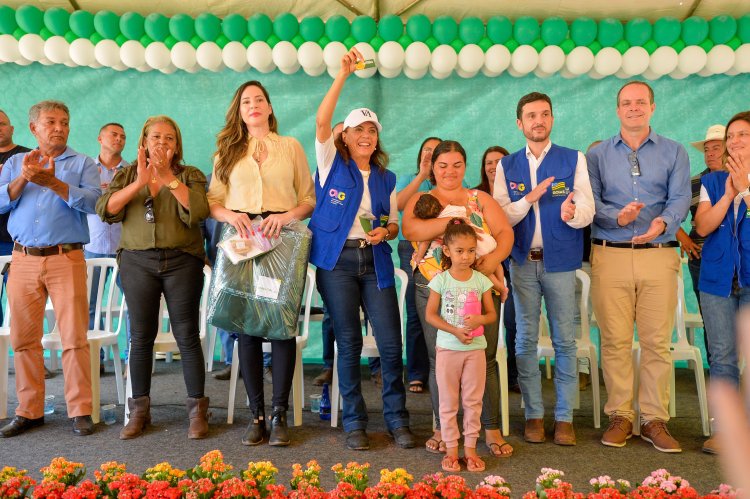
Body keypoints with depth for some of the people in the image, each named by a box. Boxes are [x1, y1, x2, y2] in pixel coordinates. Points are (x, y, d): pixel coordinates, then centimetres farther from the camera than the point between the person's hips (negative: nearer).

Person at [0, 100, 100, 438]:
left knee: (74, 337, -5)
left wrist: (54, 183, -19)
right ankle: (29, 411, 16)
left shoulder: (82, 163, 9)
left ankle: (80, 411, 2)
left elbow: (93, 201, -9)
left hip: (66, 259, -3)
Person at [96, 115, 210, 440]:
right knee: (141, 336, 4)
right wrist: (139, 182, -14)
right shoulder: (127, 175, 12)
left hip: (182, 262, -1)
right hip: (138, 262, 2)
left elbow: (198, 212, -12)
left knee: (187, 335, -2)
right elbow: (106, 211, -4)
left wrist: (168, 176, -16)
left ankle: (197, 410, 7)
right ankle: (139, 410, 15)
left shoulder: (190, 176, 6)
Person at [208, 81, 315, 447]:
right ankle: (256, 414, 10)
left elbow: (309, 198, 6)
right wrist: (230, 215, -12)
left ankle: (280, 415, 4)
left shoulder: (291, 146, 13)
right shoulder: (228, 150, 16)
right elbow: (212, 201, 9)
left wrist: (288, 215, -13)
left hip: (283, 240, -1)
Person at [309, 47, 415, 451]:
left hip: (375, 262, 3)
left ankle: (397, 420, 12)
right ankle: (354, 422, 15)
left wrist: (384, 232, -6)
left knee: (391, 343, -2)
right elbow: (321, 120, -11)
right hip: (337, 261, -3)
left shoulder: (386, 178, 15)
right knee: (349, 343, 2)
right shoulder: (331, 164, 4)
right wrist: (343, 74, -16)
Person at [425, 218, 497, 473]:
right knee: (448, 401, 7)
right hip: (447, 348, -1)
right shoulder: (441, 280, -6)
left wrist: (479, 319, -19)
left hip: (475, 348, 2)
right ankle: (451, 449, 18)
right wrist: (455, 330, -16)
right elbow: (430, 314, -5)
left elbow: (492, 314, 4)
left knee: (473, 401, 9)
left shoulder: (481, 280, -1)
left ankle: (470, 448, 21)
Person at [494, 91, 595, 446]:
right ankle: (534, 414, 17)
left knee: (564, 340, 3)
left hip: (560, 262, -1)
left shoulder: (573, 160, 3)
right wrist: (530, 198, -16)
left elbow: (587, 211, -3)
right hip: (523, 261, 1)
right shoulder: (507, 166, 7)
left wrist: (572, 213, -26)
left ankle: (564, 417, 14)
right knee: (526, 340, 5)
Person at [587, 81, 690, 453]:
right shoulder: (597, 155, 13)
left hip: (658, 256, 0)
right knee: (614, 341, 0)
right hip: (609, 256, 0)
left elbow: (680, 199, 0)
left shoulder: (674, 153, 12)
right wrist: (617, 216, -17)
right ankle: (620, 416, 12)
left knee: (657, 341, 0)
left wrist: (662, 223, -21)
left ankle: (654, 419, 11)